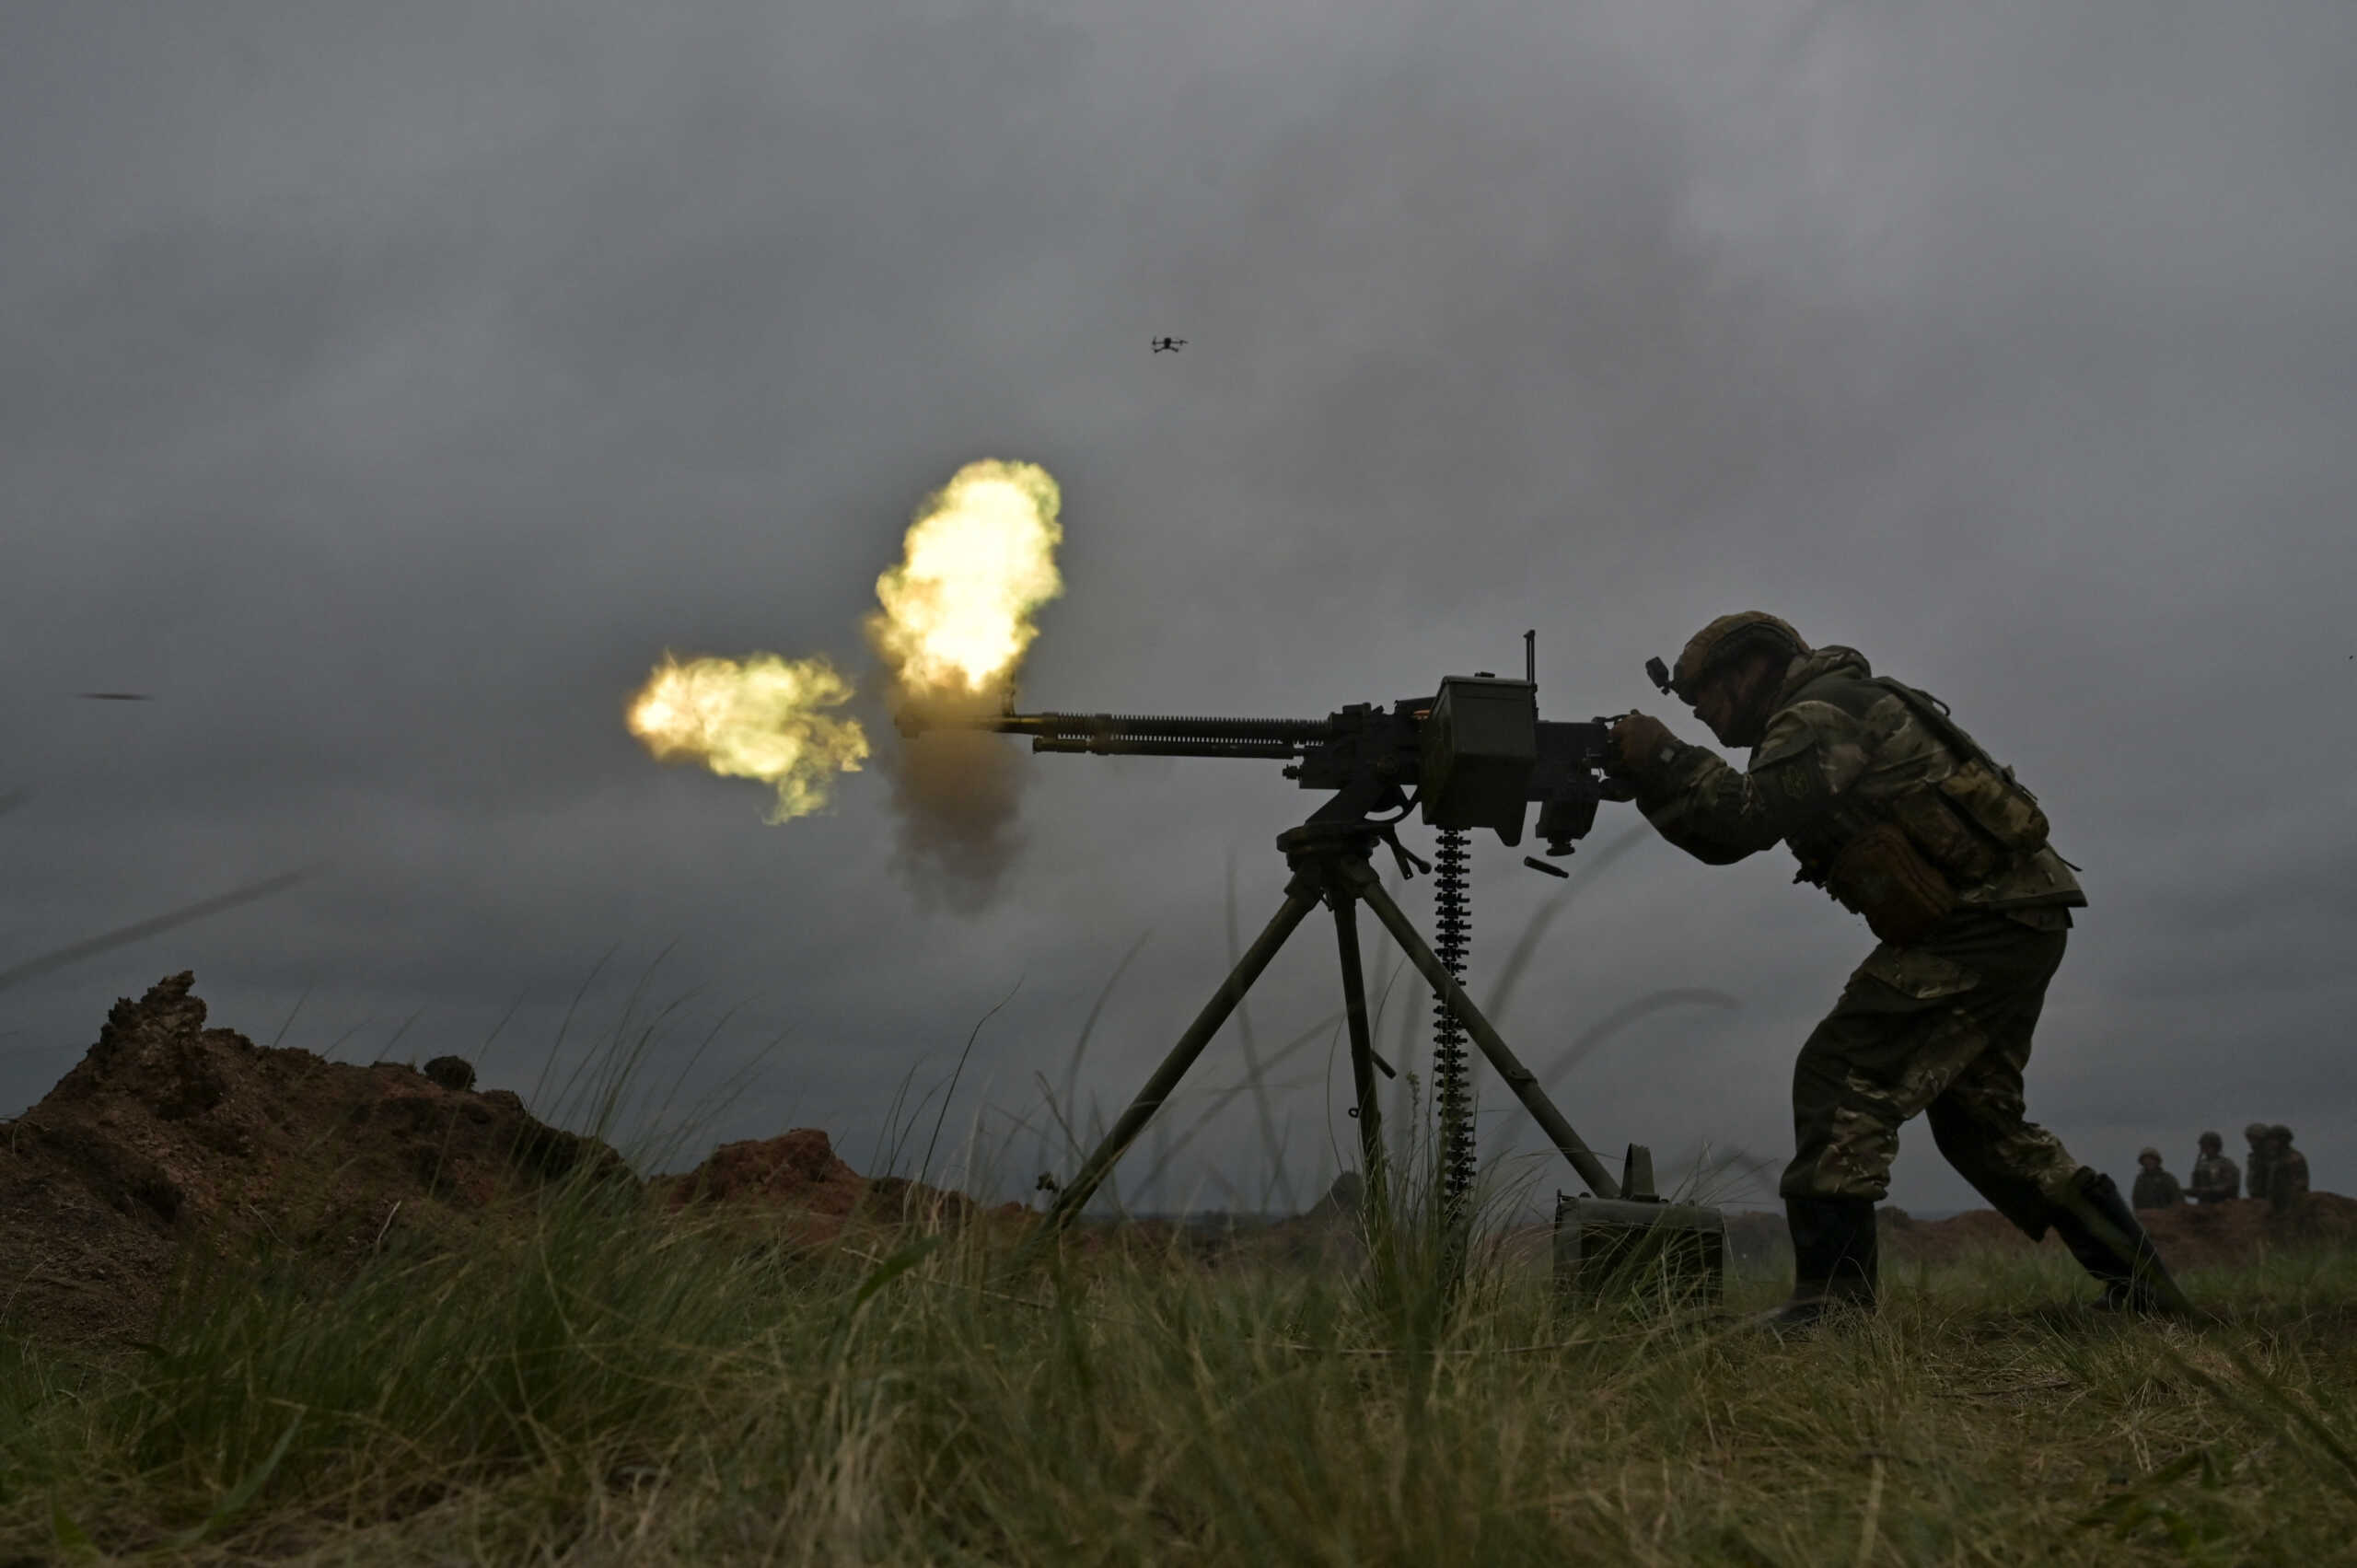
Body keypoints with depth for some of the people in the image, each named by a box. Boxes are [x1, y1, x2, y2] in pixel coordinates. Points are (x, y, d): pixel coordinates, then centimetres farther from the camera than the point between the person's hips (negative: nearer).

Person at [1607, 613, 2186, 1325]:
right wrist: (1649, 780, 5)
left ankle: (1832, 1297, -18)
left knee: (1842, 1075, -15)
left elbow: (1751, 816, -26)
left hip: (1982, 924, -11)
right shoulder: (1811, 724, 21)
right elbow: (1728, 838, 18)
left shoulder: (1822, 712, -10)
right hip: (2017, 925, 11)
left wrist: (1665, 758, -15)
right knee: (1976, 1113, 18)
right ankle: (2139, 1284, 24)